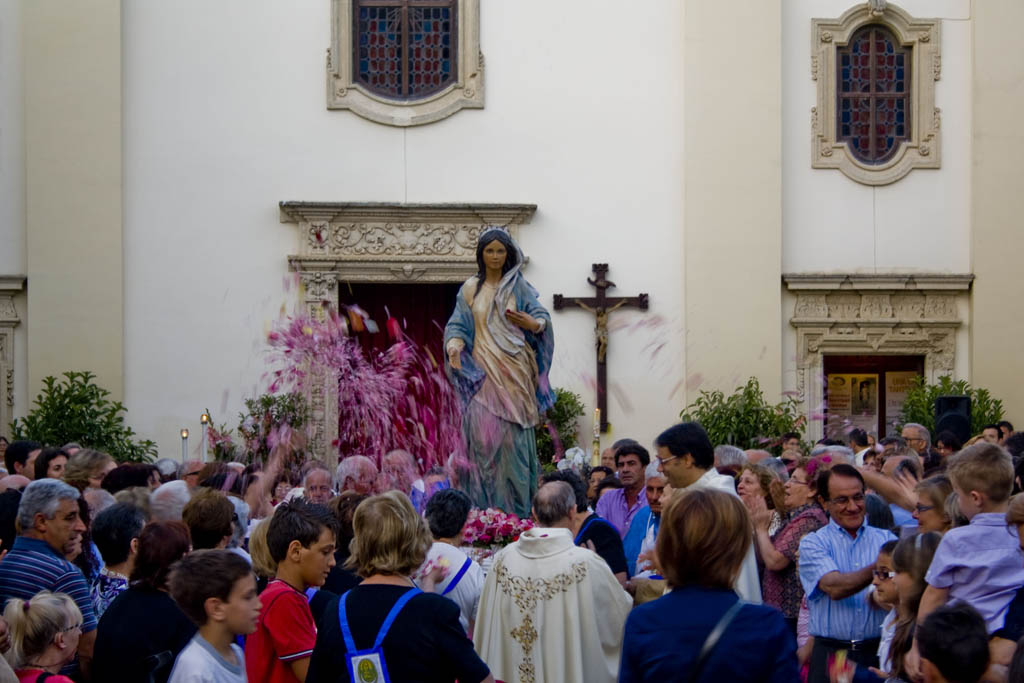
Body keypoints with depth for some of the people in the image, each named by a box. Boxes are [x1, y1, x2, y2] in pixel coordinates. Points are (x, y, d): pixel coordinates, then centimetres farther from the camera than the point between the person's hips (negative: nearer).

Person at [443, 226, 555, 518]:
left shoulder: (519, 286, 8)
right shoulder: (470, 289, 10)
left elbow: (541, 317, 2)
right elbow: (459, 325, 7)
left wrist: (532, 323, -22)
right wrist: (454, 346, -14)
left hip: (514, 371, -1)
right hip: (482, 372, 1)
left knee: (514, 437, -4)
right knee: (484, 434, -7)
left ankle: (516, 510, 1)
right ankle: (486, 511, -4)